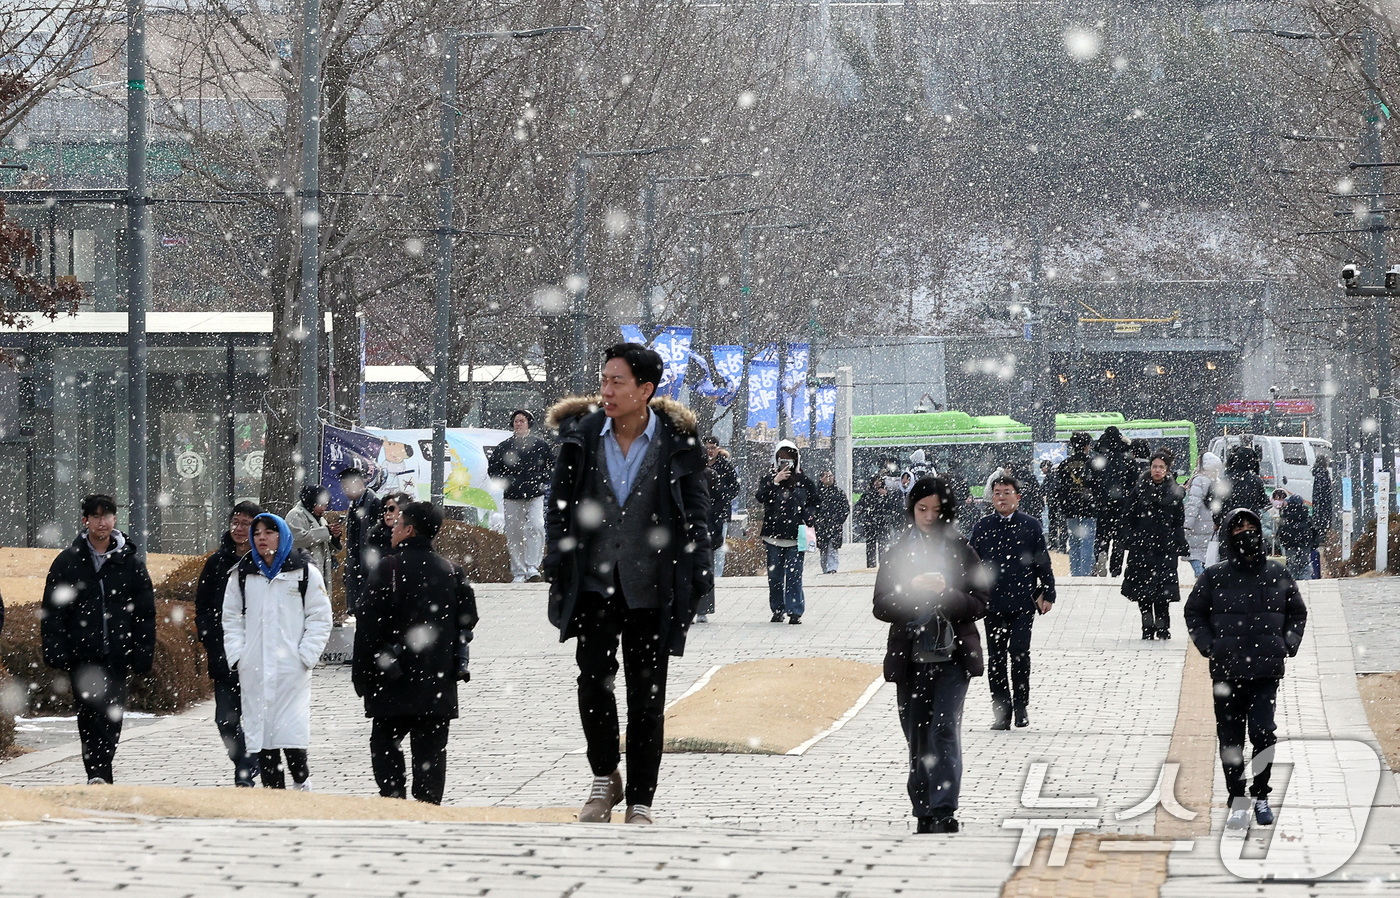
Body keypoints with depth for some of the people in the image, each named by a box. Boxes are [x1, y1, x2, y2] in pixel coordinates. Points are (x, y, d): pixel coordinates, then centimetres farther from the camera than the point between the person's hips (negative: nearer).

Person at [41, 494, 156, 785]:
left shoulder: (131, 561, 7)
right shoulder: (68, 561, 6)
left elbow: (146, 613, 8)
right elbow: (53, 612, 5)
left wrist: (143, 653, 1)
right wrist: (55, 651, -5)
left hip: (117, 655, 0)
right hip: (81, 655, 0)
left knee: (112, 717, -4)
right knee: (89, 716, -4)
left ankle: (98, 774, 2)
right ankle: (98, 774, 0)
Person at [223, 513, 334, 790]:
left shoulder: (305, 572, 3)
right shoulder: (241, 574, 11)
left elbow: (320, 618, 3)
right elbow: (231, 619, 15)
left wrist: (306, 656, -6)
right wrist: (236, 656, 2)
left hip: (292, 670, -3)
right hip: (254, 671, 3)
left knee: (292, 731, -10)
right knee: (261, 732, 0)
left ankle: (301, 780, 12)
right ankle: (273, 789, 8)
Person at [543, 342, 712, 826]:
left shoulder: (676, 442, -2)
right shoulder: (582, 436, 2)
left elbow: (696, 512, 3)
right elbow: (560, 504, 9)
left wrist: (696, 579, -4)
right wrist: (558, 564, 0)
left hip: (651, 585, -1)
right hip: (595, 581, 1)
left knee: (646, 695, 2)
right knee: (593, 677, -10)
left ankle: (640, 801, 9)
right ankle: (605, 780, 10)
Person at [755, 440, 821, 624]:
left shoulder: (804, 481, 5)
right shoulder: (769, 478, 5)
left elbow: (816, 501, 13)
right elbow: (760, 498, -10)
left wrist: (809, 517, -3)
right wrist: (774, 482, -20)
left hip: (795, 536, -2)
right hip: (773, 533, 2)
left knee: (794, 574, -6)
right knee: (775, 574, 7)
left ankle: (795, 611, -5)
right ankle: (777, 610, 16)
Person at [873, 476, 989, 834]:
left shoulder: (961, 550, 6)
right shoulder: (898, 553, 9)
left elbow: (979, 603, 2)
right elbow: (881, 606, 3)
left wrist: (946, 594, -16)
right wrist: (911, 591, -15)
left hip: (952, 656, -2)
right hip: (910, 658, 2)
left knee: (945, 730, -14)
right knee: (917, 737, 5)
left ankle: (944, 811, -17)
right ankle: (925, 814, 13)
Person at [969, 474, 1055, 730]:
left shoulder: (1030, 526, 4)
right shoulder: (982, 527, 7)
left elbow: (1043, 563, 6)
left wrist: (1047, 594, 2)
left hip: (1023, 601, -2)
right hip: (993, 602, 2)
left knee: (1019, 651, -12)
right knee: (996, 658, 3)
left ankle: (1021, 704, 6)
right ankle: (1001, 712, 9)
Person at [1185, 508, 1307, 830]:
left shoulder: (1277, 574, 7)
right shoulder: (1215, 577, 2)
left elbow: (1297, 613, 20)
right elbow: (1194, 614, 11)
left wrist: (1287, 645, 7)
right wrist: (1209, 646, -2)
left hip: (1267, 670, 0)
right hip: (1226, 671, 0)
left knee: (1263, 731, -10)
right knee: (1230, 737, 3)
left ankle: (1261, 795, 8)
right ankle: (1237, 801, 13)